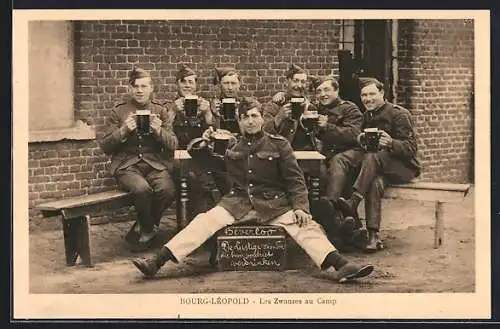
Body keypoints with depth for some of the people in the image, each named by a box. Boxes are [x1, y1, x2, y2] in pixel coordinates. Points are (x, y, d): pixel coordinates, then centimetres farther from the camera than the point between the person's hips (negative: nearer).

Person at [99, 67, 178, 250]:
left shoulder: (160, 111, 13)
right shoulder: (118, 112, 9)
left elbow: (173, 146, 8)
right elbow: (105, 147, 5)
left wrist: (159, 131, -11)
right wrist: (124, 131, -11)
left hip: (155, 164, 2)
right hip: (127, 165, -2)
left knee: (168, 190, -30)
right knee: (142, 189, -35)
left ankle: (143, 227, -2)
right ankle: (148, 230, -5)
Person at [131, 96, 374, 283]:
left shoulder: (278, 145, 6)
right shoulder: (232, 147, 13)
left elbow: (295, 179, 2)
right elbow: (195, 154, 26)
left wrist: (300, 206, -12)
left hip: (274, 202, -1)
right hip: (239, 201, 1)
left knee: (304, 225, -26)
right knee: (206, 220, -22)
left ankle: (340, 267, -42)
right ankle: (156, 261, -31)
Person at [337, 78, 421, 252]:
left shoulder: (399, 113, -5)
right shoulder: (367, 116, 17)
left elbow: (411, 148, -13)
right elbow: (363, 146, 17)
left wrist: (390, 143, -33)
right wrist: (360, 139, -8)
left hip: (404, 166, -4)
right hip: (378, 167, 4)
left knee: (372, 157, -35)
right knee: (376, 182, -33)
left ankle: (353, 202, -42)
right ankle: (374, 236, -39)